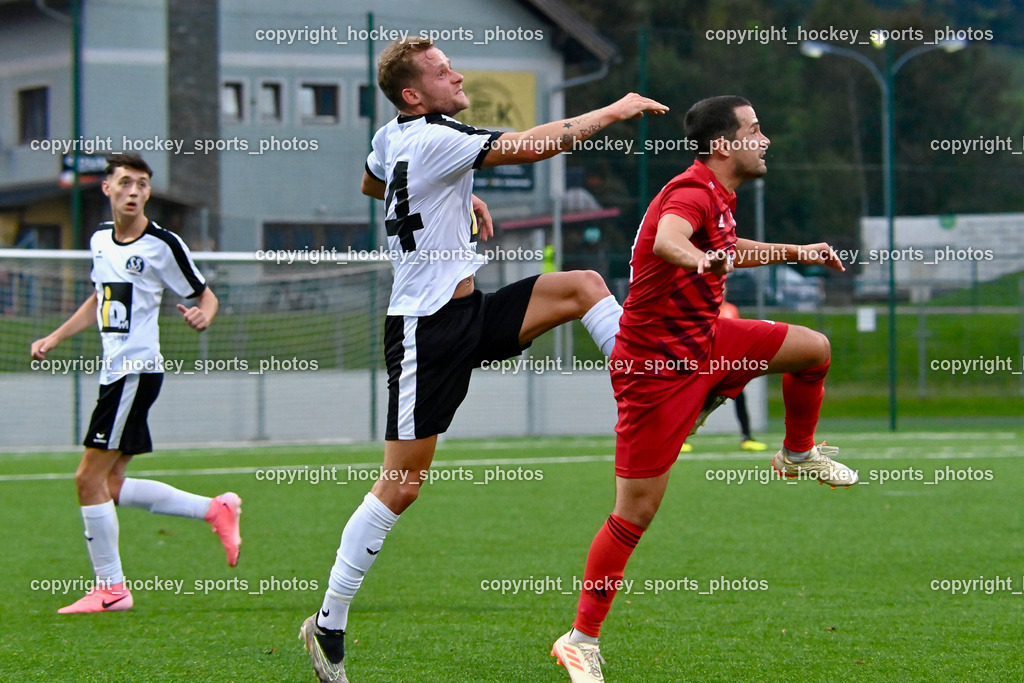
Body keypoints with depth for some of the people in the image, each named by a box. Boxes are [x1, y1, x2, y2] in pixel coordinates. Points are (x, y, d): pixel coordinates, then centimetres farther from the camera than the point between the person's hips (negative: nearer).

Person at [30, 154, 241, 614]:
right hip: (116, 370, 8)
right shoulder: (100, 240, 12)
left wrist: (203, 316, -24)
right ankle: (215, 510, 18)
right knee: (111, 485, 10)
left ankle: (110, 588, -2)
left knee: (90, 478, -9)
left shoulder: (163, 245, -9)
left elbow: (204, 296, -2)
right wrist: (54, 339, 24)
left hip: (137, 370, -8)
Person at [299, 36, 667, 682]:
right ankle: (329, 624, 2)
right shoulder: (432, 140, -19)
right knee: (403, 485, -6)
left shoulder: (391, 139, 8)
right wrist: (614, 111, -12)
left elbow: (371, 184, 32)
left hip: (468, 314, 9)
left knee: (583, 284, 1)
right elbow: (530, 145, -22)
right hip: (427, 331, -9)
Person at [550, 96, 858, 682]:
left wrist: (796, 252, 37)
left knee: (814, 349, 11)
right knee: (636, 513, -7)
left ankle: (799, 455, 34)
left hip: (704, 342, 9)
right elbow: (666, 240, -47)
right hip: (658, 365, -9)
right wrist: (702, 260, -67)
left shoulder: (718, 196, 8)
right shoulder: (694, 192, -22)